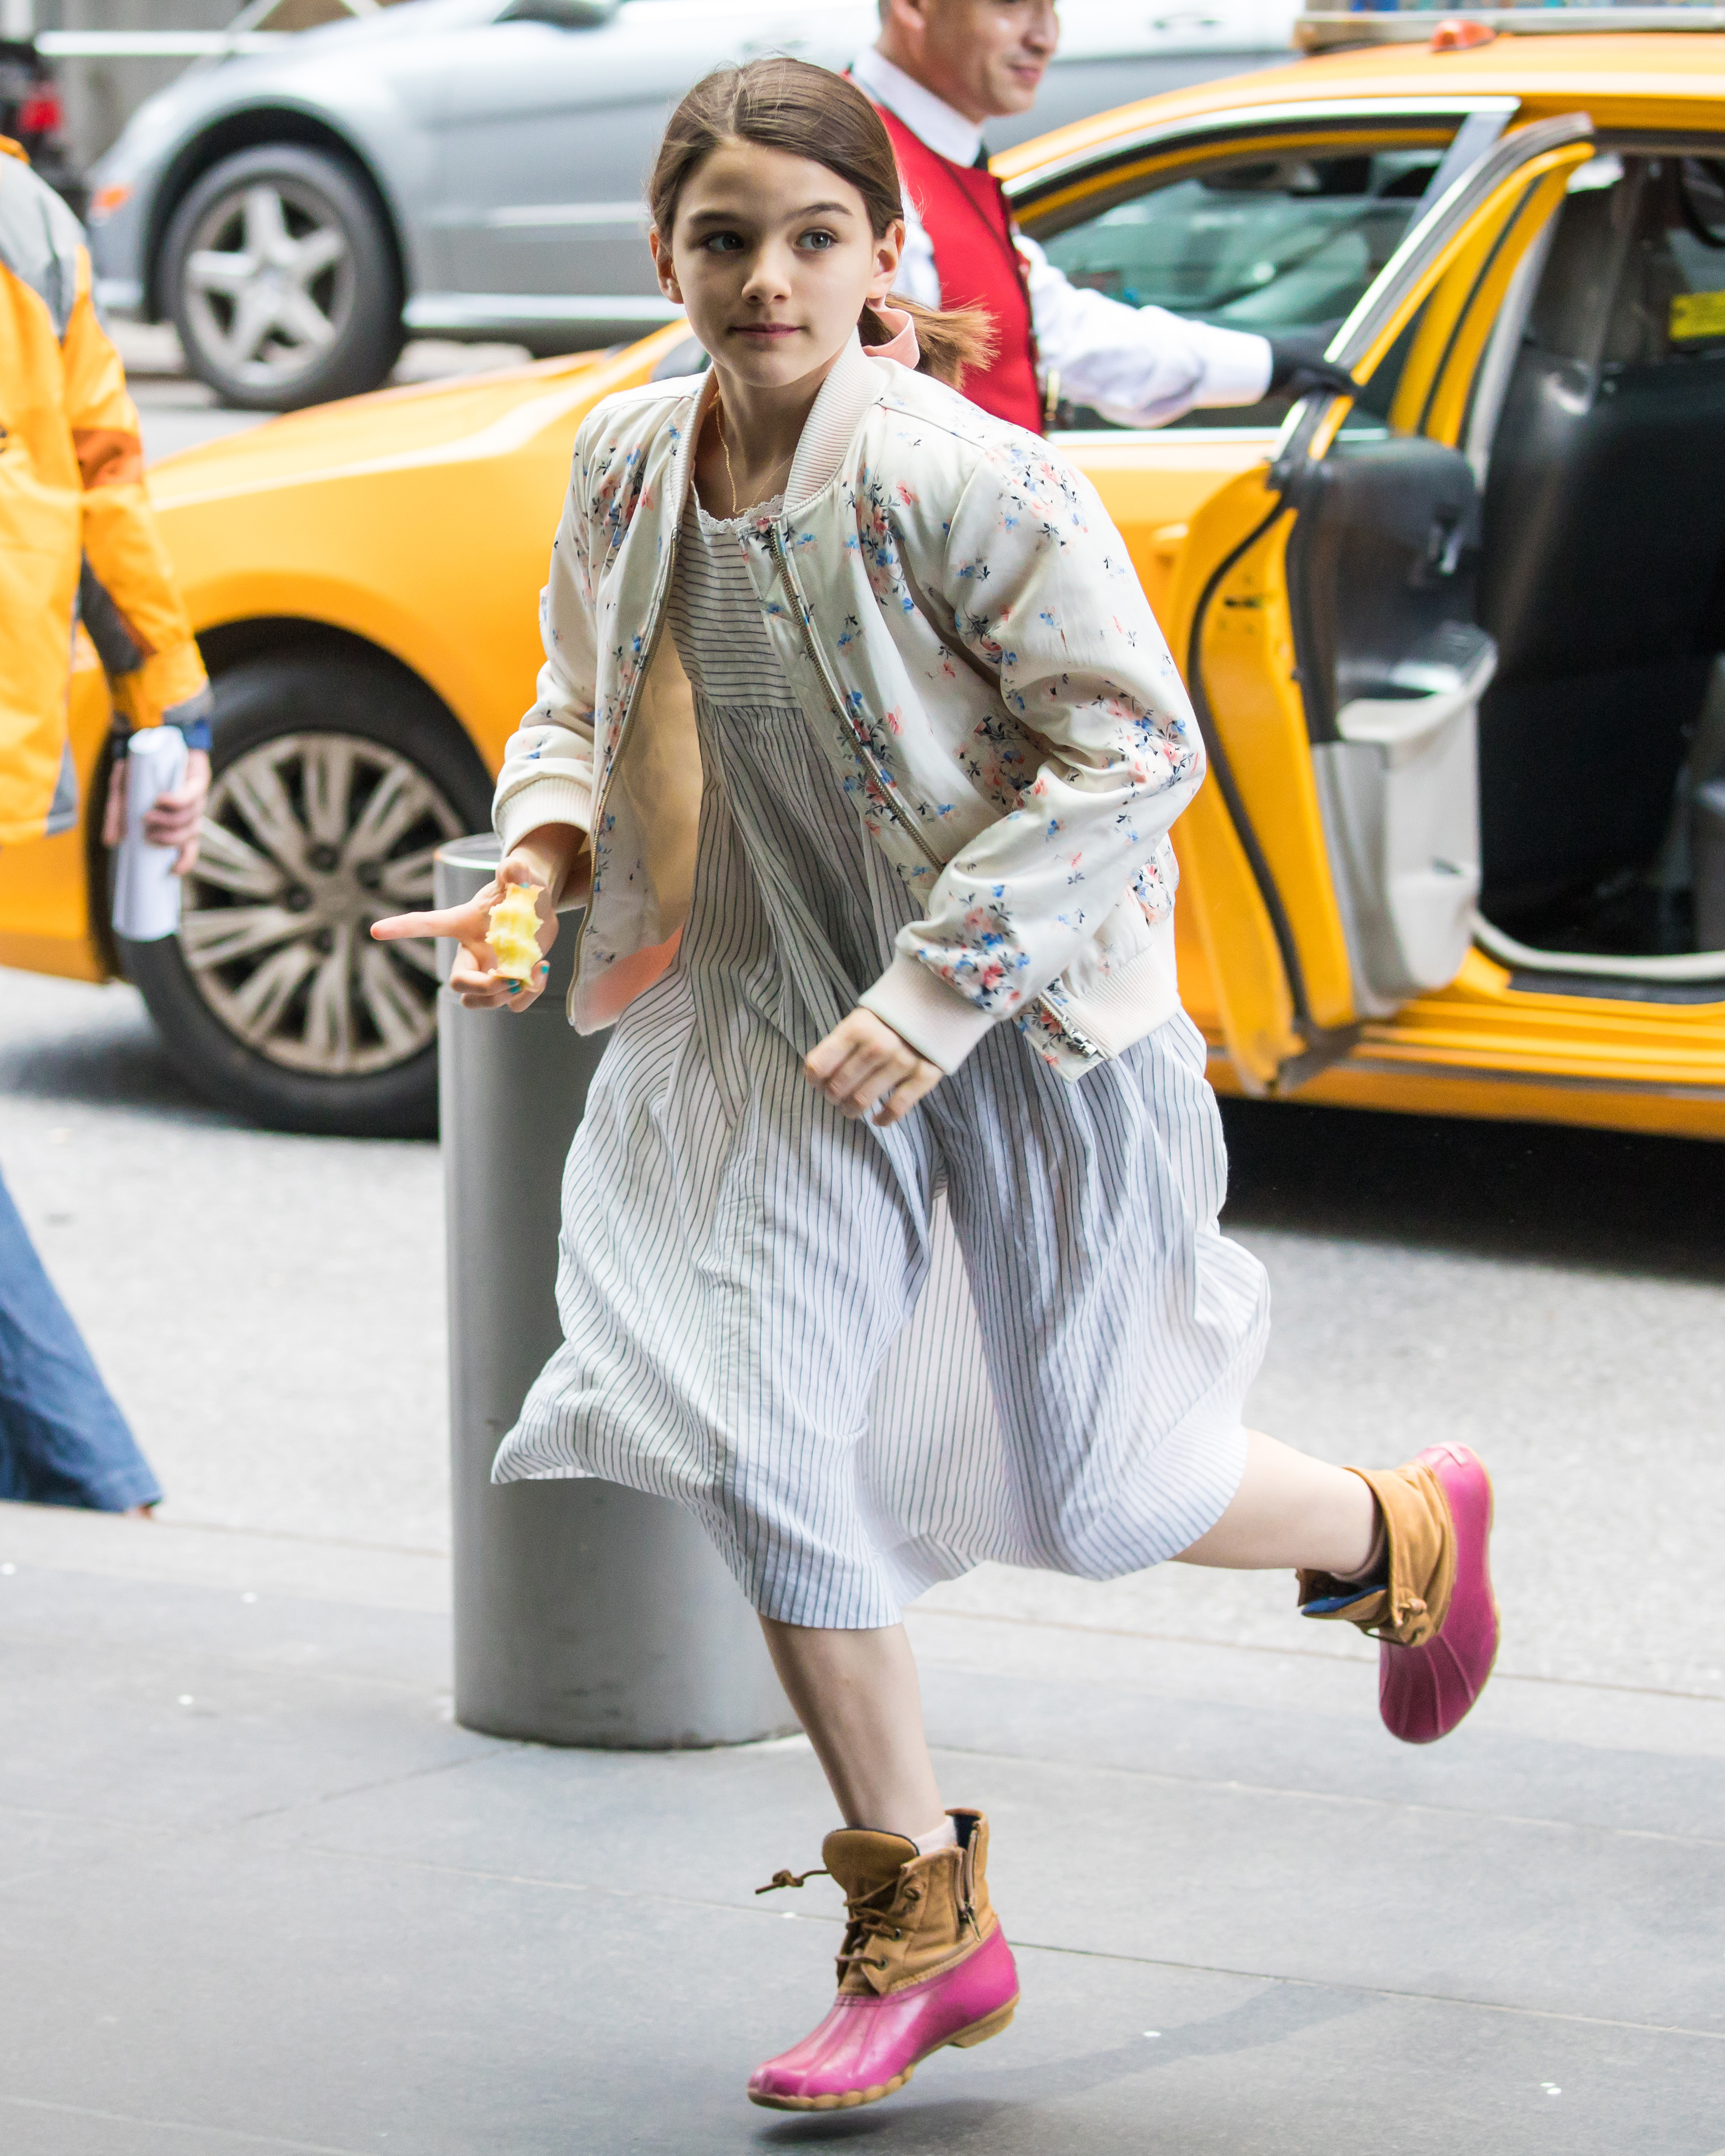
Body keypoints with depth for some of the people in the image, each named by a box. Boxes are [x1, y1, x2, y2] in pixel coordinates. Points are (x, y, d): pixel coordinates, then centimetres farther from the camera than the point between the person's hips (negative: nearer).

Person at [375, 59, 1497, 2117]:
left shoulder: (964, 483, -23)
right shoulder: (628, 464, -4)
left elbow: (1136, 745, -20)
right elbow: (580, 703, 13)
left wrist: (941, 988, -23)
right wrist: (538, 868, -8)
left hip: (1029, 1026, -5)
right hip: (787, 1031, 5)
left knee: (1094, 1497, 5)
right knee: (762, 1446, -8)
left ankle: (1403, 1533, 40)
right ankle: (923, 1925, 8)